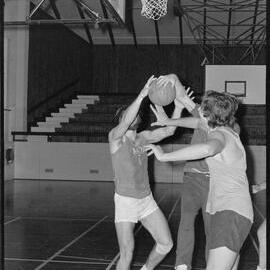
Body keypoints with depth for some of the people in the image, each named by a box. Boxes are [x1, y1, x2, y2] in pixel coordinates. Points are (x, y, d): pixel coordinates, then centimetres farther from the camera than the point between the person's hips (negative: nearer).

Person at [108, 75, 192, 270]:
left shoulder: (143, 137, 7)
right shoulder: (115, 136, -9)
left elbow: (168, 131, -6)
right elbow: (125, 123, -31)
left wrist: (179, 107, -20)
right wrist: (142, 94, -40)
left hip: (147, 201, 5)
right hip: (125, 202, -5)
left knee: (166, 243, 2)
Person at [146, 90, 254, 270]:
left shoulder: (220, 135, -14)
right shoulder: (226, 130, 14)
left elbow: (206, 149, -39)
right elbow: (199, 122, 35)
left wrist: (164, 156, -31)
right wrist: (169, 121, 38)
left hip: (231, 213, -10)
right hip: (225, 210, 10)